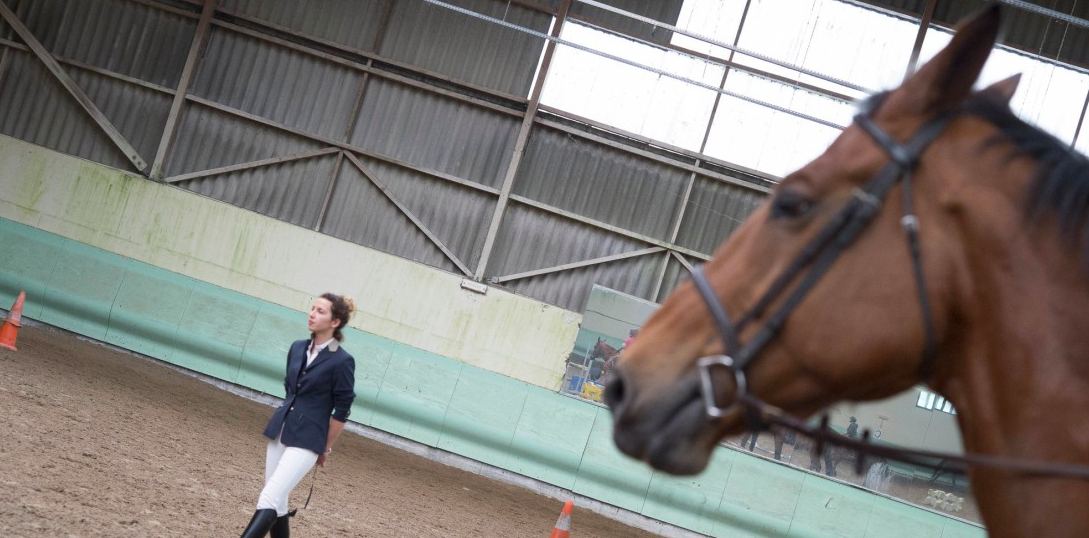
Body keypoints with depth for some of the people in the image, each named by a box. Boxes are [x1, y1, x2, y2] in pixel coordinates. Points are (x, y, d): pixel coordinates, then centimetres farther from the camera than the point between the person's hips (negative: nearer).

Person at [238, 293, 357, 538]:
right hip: (279, 431, 7)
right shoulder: (297, 348, 6)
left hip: (307, 440, -7)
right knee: (278, 501, 11)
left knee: (268, 500, -16)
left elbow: (341, 411, -8)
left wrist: (326, 448, -2)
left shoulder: (342, 361, -13)